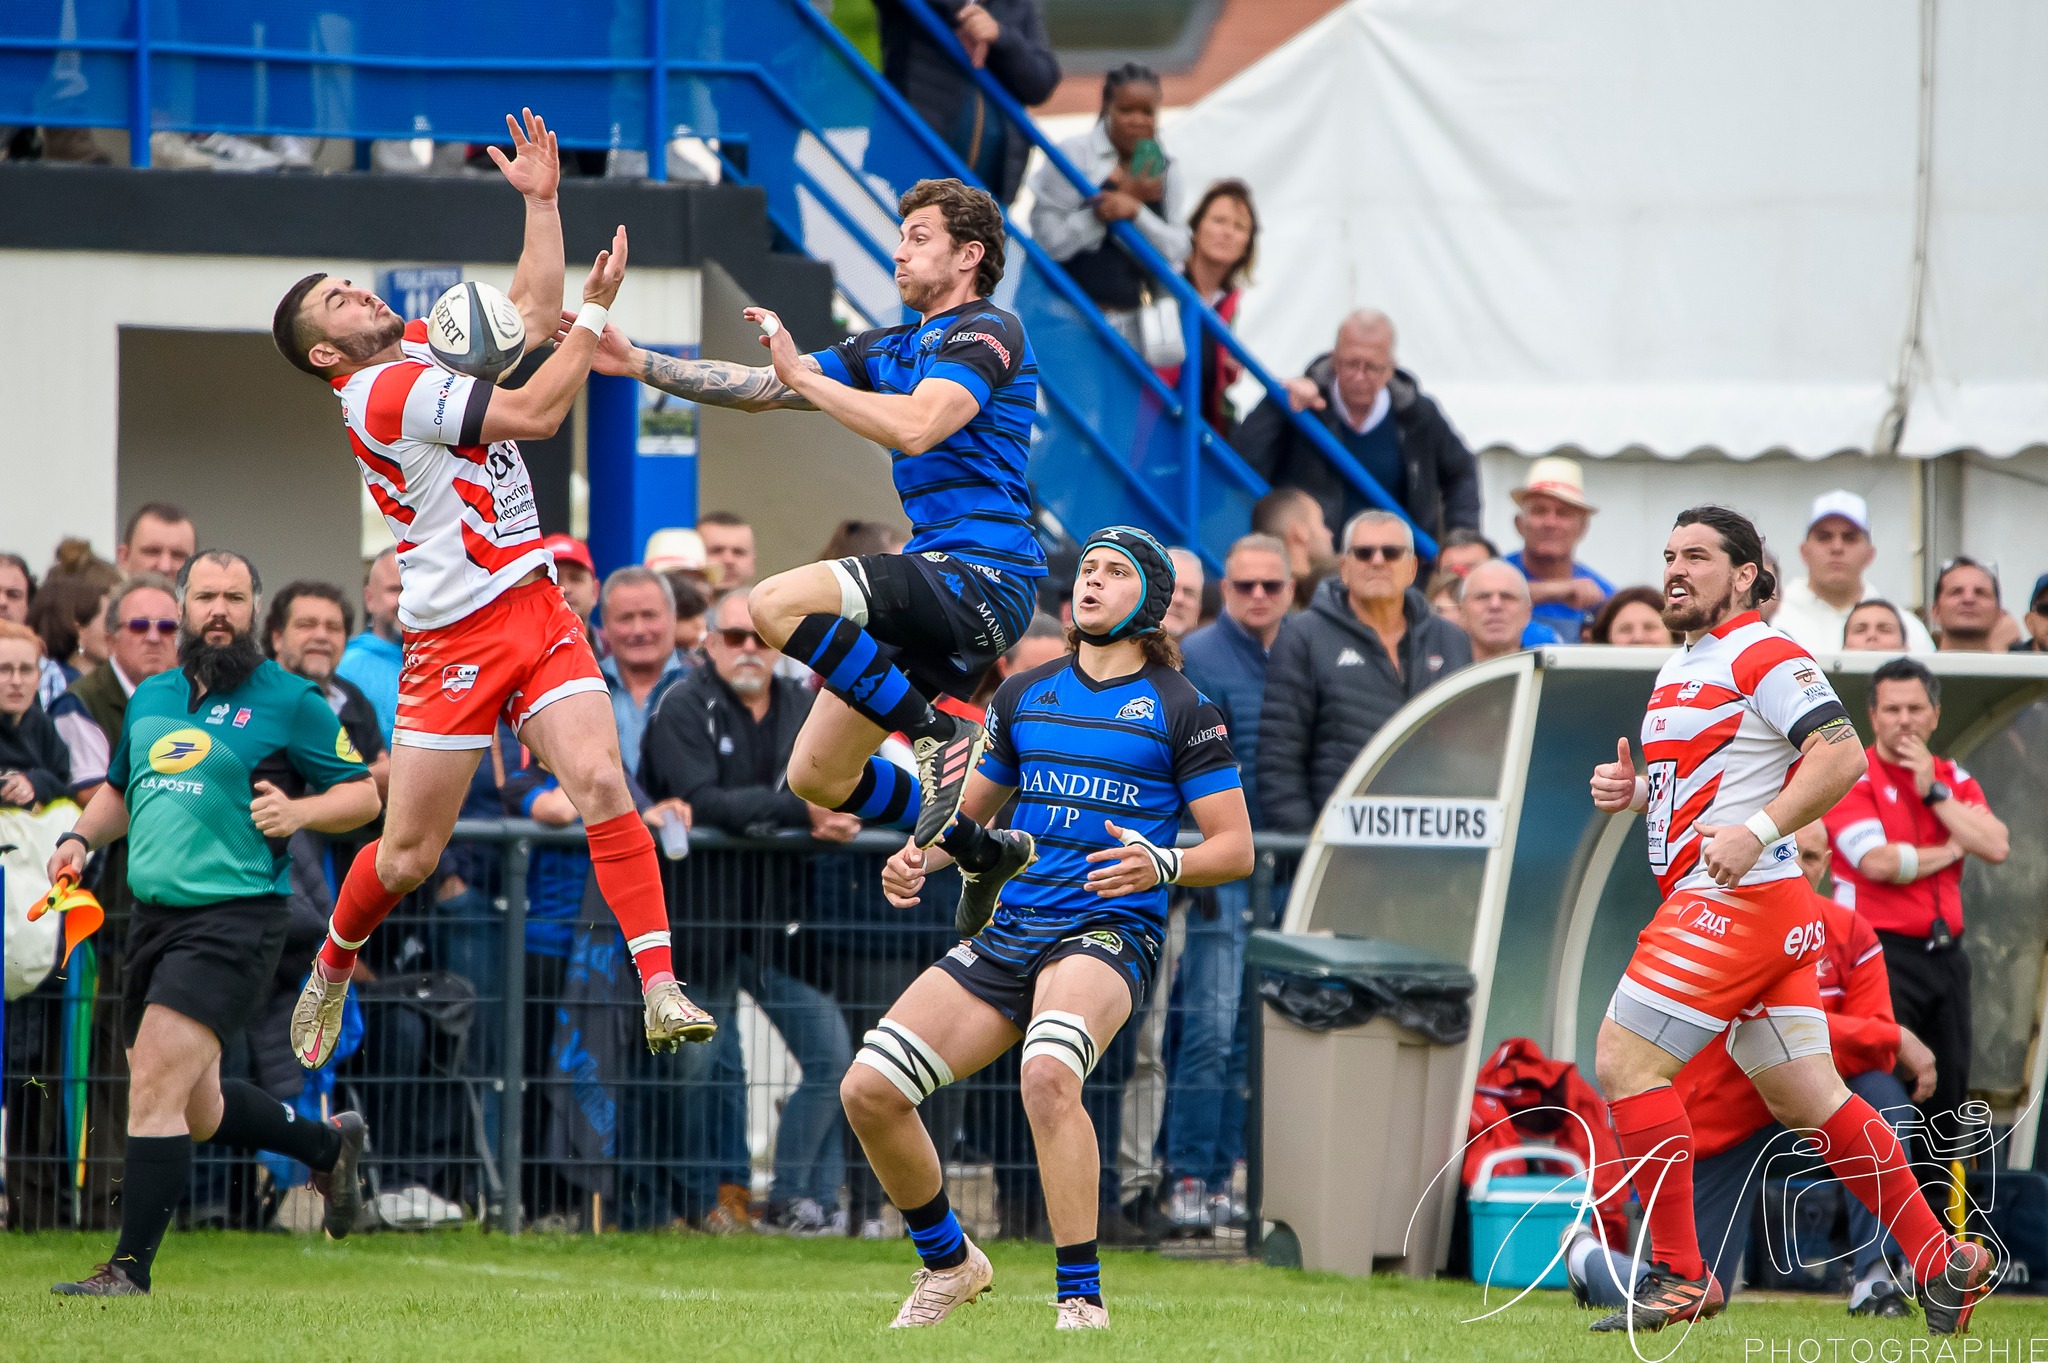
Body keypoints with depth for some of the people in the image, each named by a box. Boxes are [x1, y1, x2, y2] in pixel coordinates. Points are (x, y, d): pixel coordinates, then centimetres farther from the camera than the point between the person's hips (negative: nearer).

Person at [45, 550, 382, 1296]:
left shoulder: (288, 701, -3)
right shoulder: (150, 698, 15)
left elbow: (363, 794, 0)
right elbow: (119, 788, 29)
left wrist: (300, 811, -18)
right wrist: (81, 837, 9)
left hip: (233, 919, -7)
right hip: (153, 918, 7)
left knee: (155, 1087, -16)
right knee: (197, 1110, 17)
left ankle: (132, 1265, -11)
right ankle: (328, 1143, 42)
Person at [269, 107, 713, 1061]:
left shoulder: (421, 345, 13)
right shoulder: (382, 393, -13)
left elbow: (531, 313, 23)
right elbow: (535, 414, -17)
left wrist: (541, 201, 15)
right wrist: (595, 311, -12)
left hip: (537, 613, 6)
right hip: (453, 637, -6)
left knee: (598, 780, -16)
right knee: (408, 856, 1)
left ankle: (662, 991, -23)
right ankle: (332, 972, 32)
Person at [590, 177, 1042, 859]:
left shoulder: (989, 332, -5)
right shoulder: (889, 347, 21)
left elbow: (915, 427, -23)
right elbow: (757, 389, 20)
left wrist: (801, 374, -15)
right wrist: (638, 362, 13)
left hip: (984, 572, -9)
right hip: (943, 577, 9)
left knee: (780, 602, -27)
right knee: (816, 775, 6)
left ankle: (941, 732, -19)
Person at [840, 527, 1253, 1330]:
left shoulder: (1181, 709, 2)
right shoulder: (1023, 695, 17)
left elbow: (1236, 849, 0)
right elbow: (973, 812, 27)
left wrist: (1162, 865, -20)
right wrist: (920, 858, 6)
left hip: (1106, 932, -6)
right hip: (1006, 931, 6)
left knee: (1047, 1074, -37)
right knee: (868, 1090, -7)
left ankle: (1082, 1303, -30)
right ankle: (948, 1263, 17)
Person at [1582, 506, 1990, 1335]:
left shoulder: (1761, 656, -10)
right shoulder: (1678, 673, 20)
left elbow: (1842, 755, -19)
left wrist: (1756, 832, -26)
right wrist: (1632, 791, 10)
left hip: (1736, 897, -10)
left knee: (1625, 1064, -10)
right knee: (1807, 1099, 10)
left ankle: (1679, 1279, -8)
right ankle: (1943, 1265, 12)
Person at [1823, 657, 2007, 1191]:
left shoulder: (1956, 780, 15)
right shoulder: (1853, 779, -4)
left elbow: (1996, 846, -2)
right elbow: (1878, 861, -18)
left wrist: (1934, 791, -7)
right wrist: (1950, 852, -3)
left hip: (1944, 952, 6)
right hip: (1882, 953, -6)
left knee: (1949, 1087, 8)